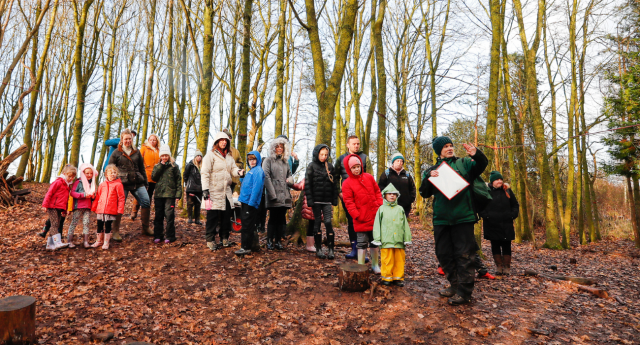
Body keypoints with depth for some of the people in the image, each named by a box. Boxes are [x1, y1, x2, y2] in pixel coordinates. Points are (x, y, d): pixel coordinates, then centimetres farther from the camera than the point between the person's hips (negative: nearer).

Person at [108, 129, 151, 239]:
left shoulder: (137, 152, 14)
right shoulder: (116, 153, 5)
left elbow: (142, 168, 19)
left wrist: (145, 181, 17)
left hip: (137, 183, 3)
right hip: (122, 183, -3)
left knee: (146, 202, -4)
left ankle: (145, 228, 10)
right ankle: (115, 231, 10)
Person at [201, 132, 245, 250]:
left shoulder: (229, 157, 17)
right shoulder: (210, 155, -4)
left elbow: (233, 169, 10)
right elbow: (204, 173, -10)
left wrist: (239, 172, -14)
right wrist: (205, 189, -17)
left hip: (226, 192, 6)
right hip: (214, 191, -6)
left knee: (226, 216, 10)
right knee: (212, 217, -1)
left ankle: (224, 239, 21)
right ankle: (210, 241, 9)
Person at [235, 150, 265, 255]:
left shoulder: (258, 171, -9)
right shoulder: (251, 171, 20)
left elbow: (256, 187, -18)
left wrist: (251, 202, -22)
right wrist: (241, 199, 18)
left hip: (251, 203, -9)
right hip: (246, 202, 9)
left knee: (247, 226, -7)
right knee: (246, 225, 13)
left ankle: (246, 248, -3)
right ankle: (247, 246, 21)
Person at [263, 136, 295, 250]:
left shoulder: (285, 162, 20)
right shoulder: (269, 160, 3)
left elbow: (289, 175, 28)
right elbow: (266, 177, -6)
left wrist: (290, 180, 2)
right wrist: (272, 194, -15)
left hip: (284, 195, 5)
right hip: (274, 195, -5)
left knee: (281, 219, 6)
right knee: (273, 219, -4)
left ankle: (278, 241, 13)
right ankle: (269, 241, 5)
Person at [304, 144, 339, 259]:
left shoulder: (330, 167, 11)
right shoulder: (311, 166, 1)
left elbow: (334, 184, 12)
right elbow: (307, 184, -3)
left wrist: (335, 200, 6)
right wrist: (309, 200, -10)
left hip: (327, 201, 2)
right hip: (316, 200, -2)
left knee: (328, 222, -6)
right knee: (317, 222, 4)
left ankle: (331, 249, -1)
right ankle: (318, 249, 12)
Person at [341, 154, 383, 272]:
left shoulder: (369, 177, 6)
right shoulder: (347, 183, -5)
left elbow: (377, 192, 12)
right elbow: (349, 202, -8)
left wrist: (380, 206, 1)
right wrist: (357, 215, -15)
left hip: (375, 216, 4)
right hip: (361, 219, -4)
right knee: (362, 243, 3)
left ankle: (375, 265, 30)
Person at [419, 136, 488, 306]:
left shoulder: (464, 163, 6)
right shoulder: (432, 170, 12)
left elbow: (481, 165, -11)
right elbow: (424, 193, 4)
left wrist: (476, 155, -32)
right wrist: (429, 177, -13)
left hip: (463, 217, -4)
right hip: (441, 219, 4)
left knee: (464, 254, -2)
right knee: (444, 254, 12)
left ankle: (464, 291, 7)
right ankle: (455, 285, 28)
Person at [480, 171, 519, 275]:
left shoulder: (507, 191, 8)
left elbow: (515, 205, 16)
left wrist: (512, 215, 1)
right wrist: (485, 216, -9)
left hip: (506, 225, 2)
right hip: (492, 225, -2)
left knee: (506, 246, 4)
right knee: (495, 246, 5)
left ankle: (507, 267, 13)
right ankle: (499, 266, 16)